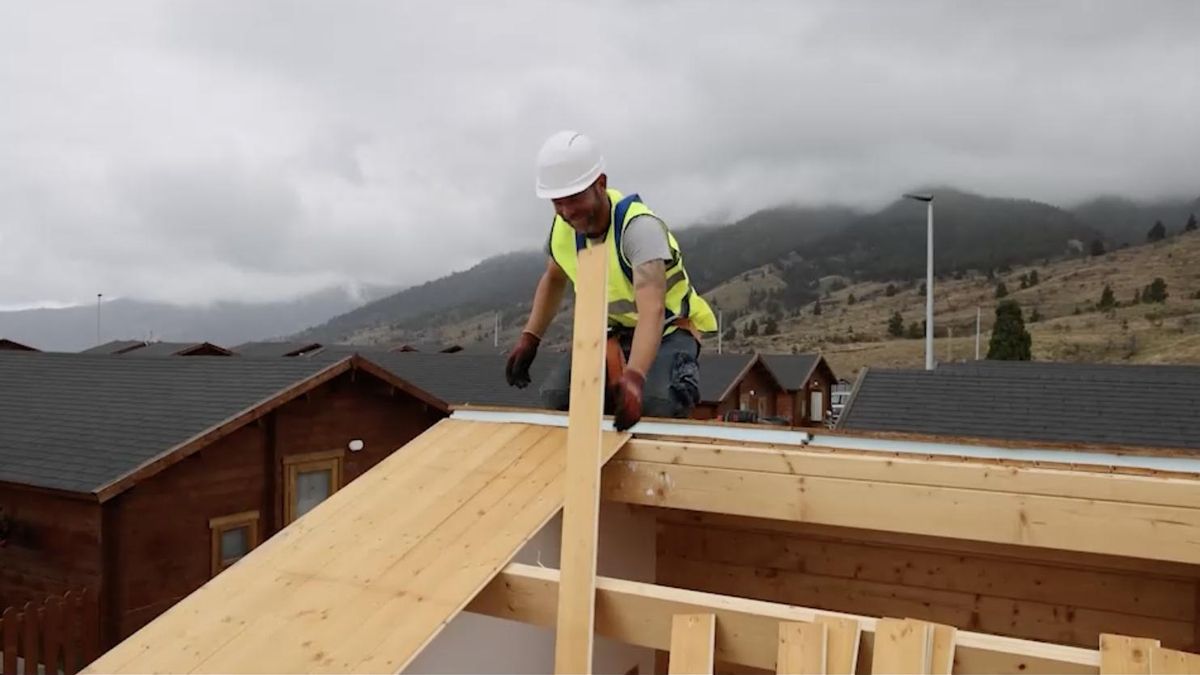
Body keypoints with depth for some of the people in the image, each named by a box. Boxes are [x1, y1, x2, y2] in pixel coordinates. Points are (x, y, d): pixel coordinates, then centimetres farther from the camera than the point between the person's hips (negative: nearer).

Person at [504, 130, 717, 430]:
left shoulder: (639, 226, -33)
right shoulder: (563, 226, -12)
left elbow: (652, 310, -47)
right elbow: (553, 279, 10)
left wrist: (634, 377, -64)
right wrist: (529, 338, -2)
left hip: (669, 329, -5)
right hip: (614, 330, 5)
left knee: (653, 404, -33)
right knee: (556, 396, -18)